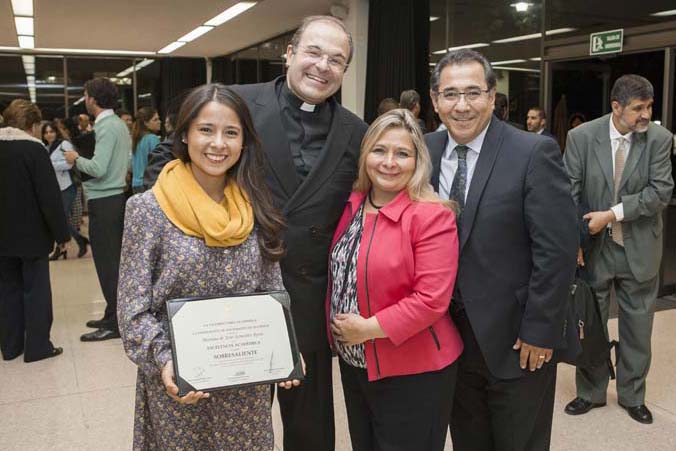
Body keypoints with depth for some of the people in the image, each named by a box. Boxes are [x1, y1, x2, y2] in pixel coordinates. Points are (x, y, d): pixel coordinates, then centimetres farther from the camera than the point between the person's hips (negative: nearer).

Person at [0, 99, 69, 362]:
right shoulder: (33, 149, -15)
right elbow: (49, 196, -18)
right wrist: (62, 233, -11)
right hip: (31, 234, -6)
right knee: (36, 289, 4)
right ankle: (37, 346, 9)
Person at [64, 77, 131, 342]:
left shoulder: (106, 127, -15)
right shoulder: (119, 124, 13)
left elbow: (98, 168, -22)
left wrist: (77, 159, -5)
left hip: (104, 202, -9)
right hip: (116, 197, 9)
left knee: (107, 263, -3)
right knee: (114, 261, 14)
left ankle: (114, 323, 4)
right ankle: (115, 315, 23)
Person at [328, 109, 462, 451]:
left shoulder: (432, 216, -18)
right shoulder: (351, 206, 2)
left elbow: (432, 299, -22)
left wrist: (369, 328, -20)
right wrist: (339, 332, 4)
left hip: (413, 372, -6)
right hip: (353, 364, 6)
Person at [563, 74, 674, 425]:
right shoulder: (582, 137, -8)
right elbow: (569, 192, -8)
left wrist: (613, 214, -19)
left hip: (639, 248, 1)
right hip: (594, 245, 0)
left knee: (637, 325, 12)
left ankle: (632, 395, 31)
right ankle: (591, 392, 30)